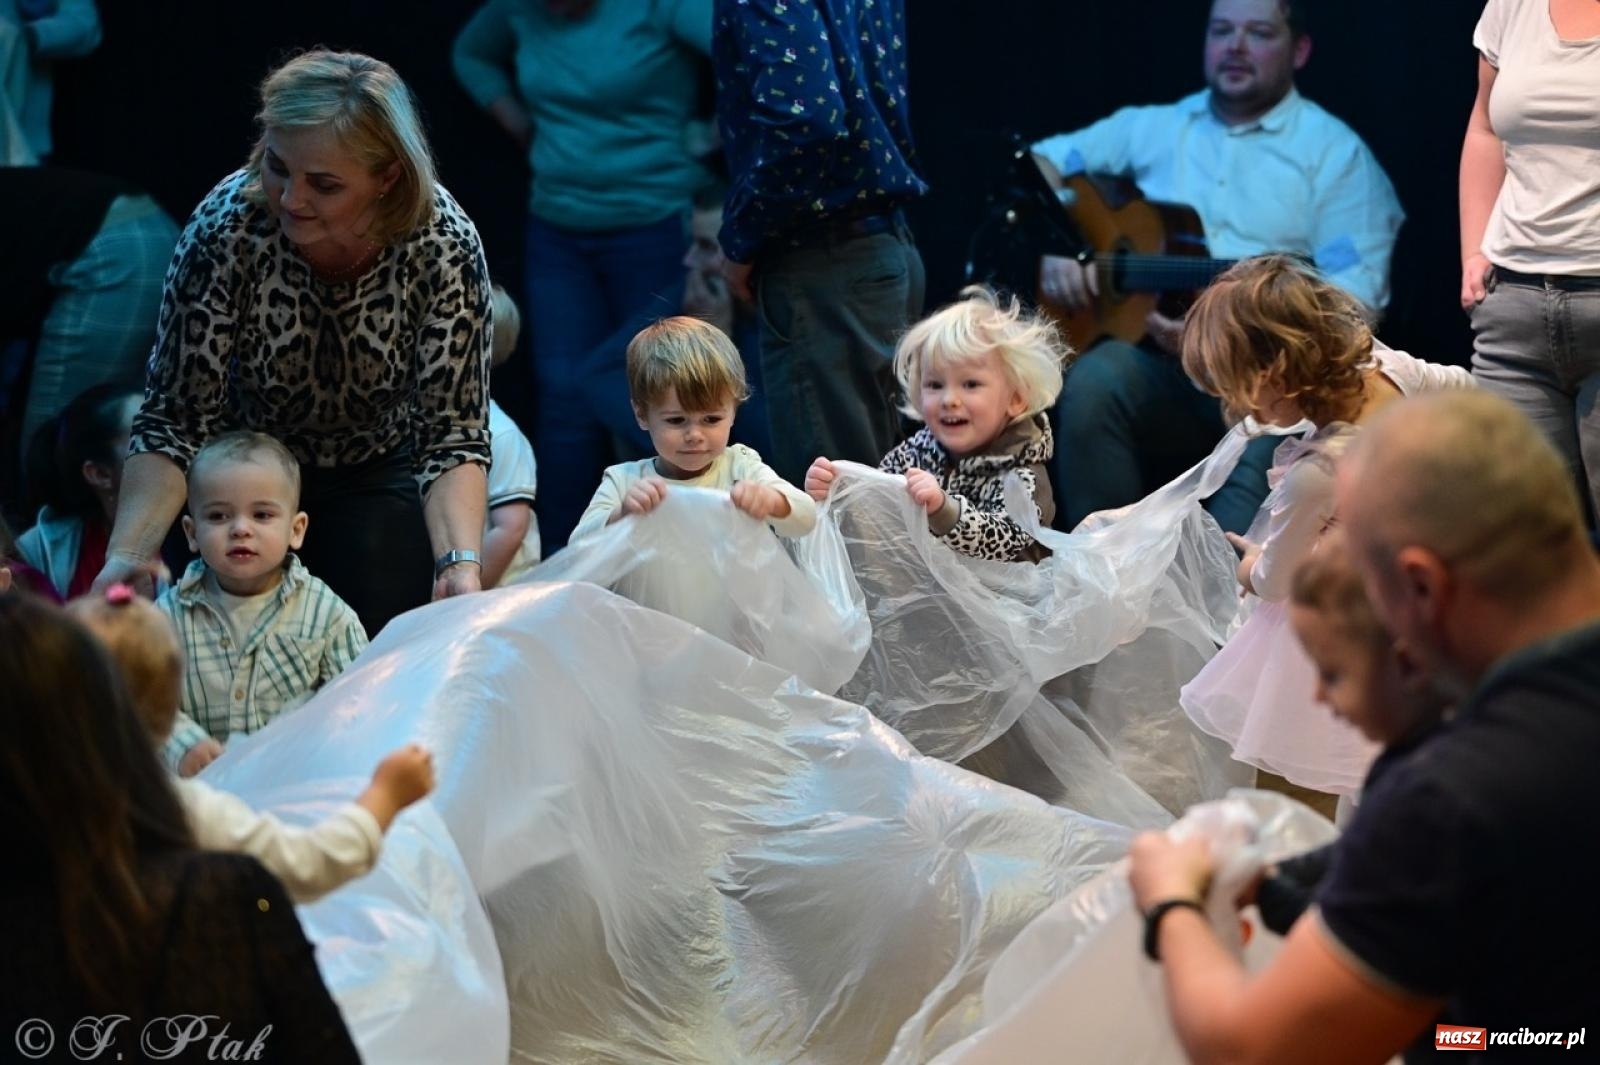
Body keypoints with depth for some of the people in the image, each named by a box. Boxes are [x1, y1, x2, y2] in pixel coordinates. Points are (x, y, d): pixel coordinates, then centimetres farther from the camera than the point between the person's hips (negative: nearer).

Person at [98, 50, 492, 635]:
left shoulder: (445, 244, -29)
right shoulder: (226, 225, -30)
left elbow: (453, 436, -25)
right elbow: (174, 420, -23)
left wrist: (460, 563, -42)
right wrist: (126, 555, -36)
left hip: (382, 474, 0)